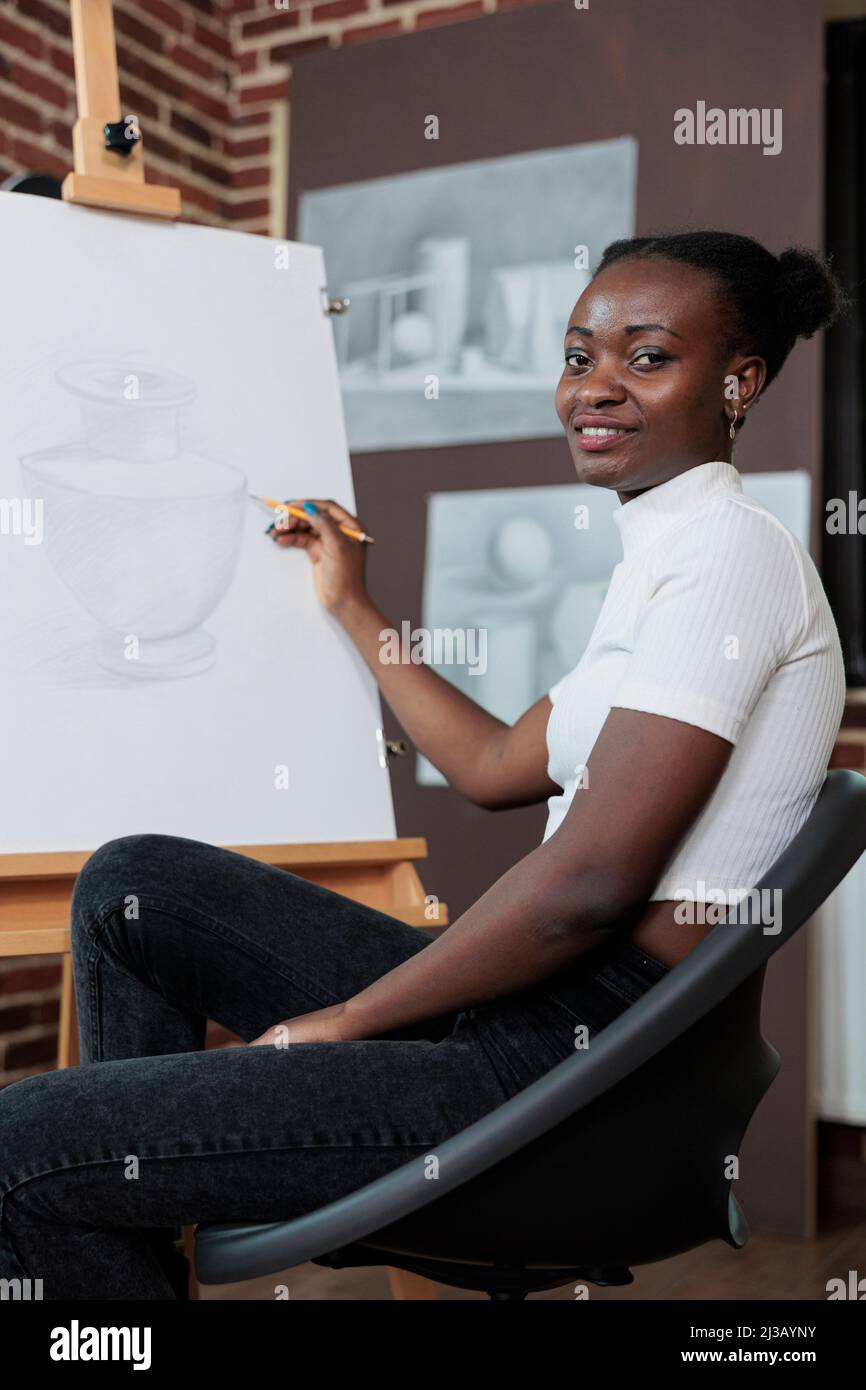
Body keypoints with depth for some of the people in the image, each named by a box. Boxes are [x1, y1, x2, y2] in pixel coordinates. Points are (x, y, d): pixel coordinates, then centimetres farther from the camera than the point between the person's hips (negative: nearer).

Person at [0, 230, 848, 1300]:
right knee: (130, 884, 13)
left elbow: (591, 881, -21)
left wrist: (347, 1019, -11)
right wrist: (352, 607, 28)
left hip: (593, 1052, -10)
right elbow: (495, 767, 23)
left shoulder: (729, 550, -14)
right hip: (536, 1008, 10)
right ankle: (130, 1236, 17)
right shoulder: (664, 556, 18)